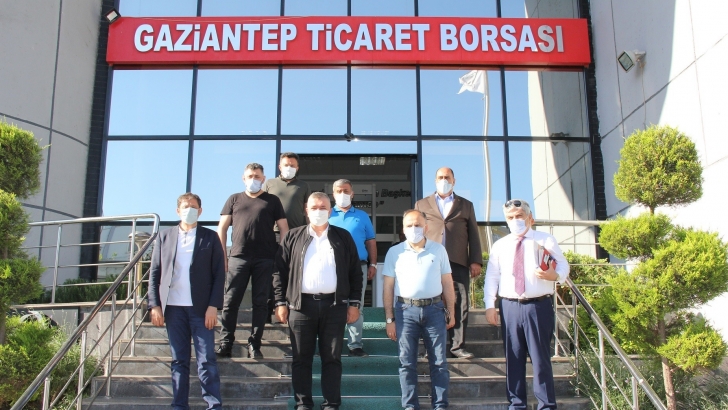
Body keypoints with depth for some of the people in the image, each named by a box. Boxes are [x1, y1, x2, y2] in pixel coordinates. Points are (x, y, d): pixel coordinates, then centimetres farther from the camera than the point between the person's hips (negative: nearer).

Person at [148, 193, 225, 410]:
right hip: (173, 308, 2)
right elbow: (154, 272, 9)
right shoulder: (165, 236, 12)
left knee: (206, 360, -3)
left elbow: (219, 273, 1)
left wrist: (213, 305, -8)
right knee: (179, 361, 8)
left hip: (201, 308, -2)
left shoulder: (210, 237, 6)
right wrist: (155, 305, 1)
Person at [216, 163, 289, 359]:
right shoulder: (234, 199, 14)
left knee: (260, 302, 3)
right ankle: (225, 344, 8)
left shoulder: (272, 200, 11)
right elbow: (222, 228, 11)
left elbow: (284, 229, 8)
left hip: (265, 259, -1)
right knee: (230, 301, 0)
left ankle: (254, 345, 10)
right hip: (238, 257, 1)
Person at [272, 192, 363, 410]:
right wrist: (281, 302, -1)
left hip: (334, 305, 0)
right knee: (301, 358, 6)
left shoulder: (343, 237, 8)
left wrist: (354, 303, 1)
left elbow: (355, 272, 8)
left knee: (332, 358, 5)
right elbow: (280, 271, 6)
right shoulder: (292, 237, 8)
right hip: (301, 305, 0)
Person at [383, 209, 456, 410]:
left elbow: (447, 283, 9)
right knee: (407, 363, 5)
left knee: (439, 362, 5)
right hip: (406, 311, 0)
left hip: (434, 309, 1)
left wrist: (451, 312, 6)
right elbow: (388, 288, 3)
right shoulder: (394, 252, 3)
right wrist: (390, 319, 0)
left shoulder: (439, 250, 6)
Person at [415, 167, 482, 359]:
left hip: (458, 263, 1)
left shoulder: (466, 205, 17)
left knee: (460, 304, -1)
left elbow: (473, 235, 11)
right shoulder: (422, 204, 15)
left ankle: (457, 346, 8)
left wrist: (476, 261, 1)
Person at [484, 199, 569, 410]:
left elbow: (563, 265, 2)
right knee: (513, 358, 8)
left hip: (539, 306, -2)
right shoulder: (500, 245, 12)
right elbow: (491, 276, 8)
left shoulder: (546, 240, 6)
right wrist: (490, 305, 0)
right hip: (510, 306, 3)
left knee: (541, 358, 1)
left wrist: (554, 275, -21)